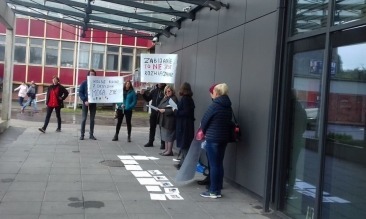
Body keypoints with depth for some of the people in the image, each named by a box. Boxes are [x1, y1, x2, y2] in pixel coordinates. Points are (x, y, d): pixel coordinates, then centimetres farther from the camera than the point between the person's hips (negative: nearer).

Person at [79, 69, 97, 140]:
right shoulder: (84, 83, 0)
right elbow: (80, 92, -5)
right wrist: (85, 100, -16)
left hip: (93, 103, 2)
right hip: (86, 103, -2)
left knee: (92, 119, 6)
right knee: (83, 119, -1)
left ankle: (91, 134, 12)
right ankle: (82, 134, 4)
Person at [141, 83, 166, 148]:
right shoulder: (154, 90, 8)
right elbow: (148, 99, 13)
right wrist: (143, 94, -2)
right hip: (154, 112, 5)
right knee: (152, 127, 11)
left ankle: (163, 143, 11)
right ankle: (150, 142, 21)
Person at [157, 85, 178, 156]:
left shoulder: (174, 99, -12)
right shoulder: (165, 98, 15)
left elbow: (173, 110, -20)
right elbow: (160, 106, 21)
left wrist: (164, 110, -21)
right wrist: (159, 109, 1)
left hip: (170, 120, -9)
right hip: (163, 120, 9)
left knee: (169, 135, -4)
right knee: (165, 135, 14)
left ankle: (169, 151, 2)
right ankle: (166, 149, 23)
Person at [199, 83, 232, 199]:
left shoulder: (214, 106, -14)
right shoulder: (228, 107, 8)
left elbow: (204, 121, -7)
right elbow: (228, 121, 11)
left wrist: (204, 132, 14)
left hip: (212, 138, -7)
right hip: (224, 138, 7)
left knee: (214, 165, -2)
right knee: (219, 164, 12)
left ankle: (213, 191, 4)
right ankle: (218, 190, 18)